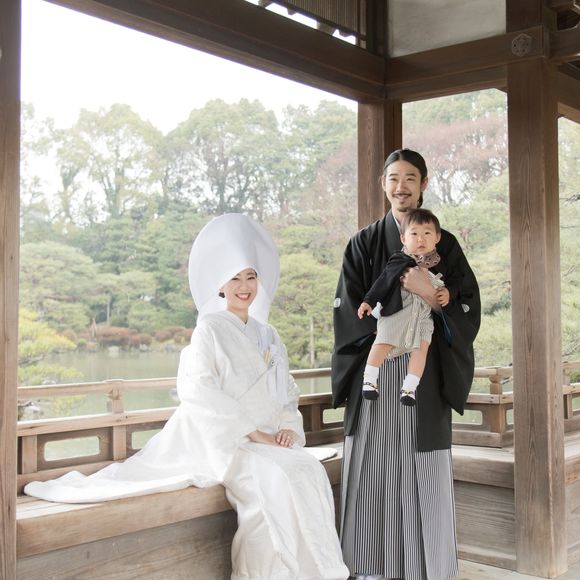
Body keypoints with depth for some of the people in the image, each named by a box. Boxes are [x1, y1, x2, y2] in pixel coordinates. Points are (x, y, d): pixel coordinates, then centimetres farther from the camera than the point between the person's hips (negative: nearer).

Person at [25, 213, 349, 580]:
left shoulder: (269, 336, 18)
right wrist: (253, 432, -16)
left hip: (267, 444, 5)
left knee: (311, 470, -23)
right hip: (222, 442, -5)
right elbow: (199, 393, -12)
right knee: (279, 479, -30)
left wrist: (289, 429, -2)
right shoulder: (210, 330, 0)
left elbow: (288, 395, 19)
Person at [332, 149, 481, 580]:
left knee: (425, 477, 0)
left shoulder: (444, 245, 8)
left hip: (425, 376, 0)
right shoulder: (364, 244, 9)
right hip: (374, 372, 0)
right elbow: (349, 311, 2)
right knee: (374, 471, 0)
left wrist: (429, 294, -15)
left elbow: (467, 310, 2)